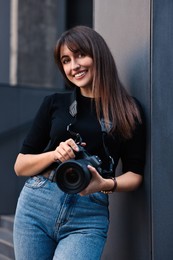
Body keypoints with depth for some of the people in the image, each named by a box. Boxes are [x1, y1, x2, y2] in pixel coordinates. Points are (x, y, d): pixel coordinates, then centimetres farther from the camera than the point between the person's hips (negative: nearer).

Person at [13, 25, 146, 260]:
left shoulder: (129, 109, 4)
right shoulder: (54, 103, 7)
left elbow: (134, 175, 5)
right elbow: (20, 166, 8)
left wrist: (106, 184, -15)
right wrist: (54, 154, -10)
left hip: (88, 216, -2)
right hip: (36, 205, 2)